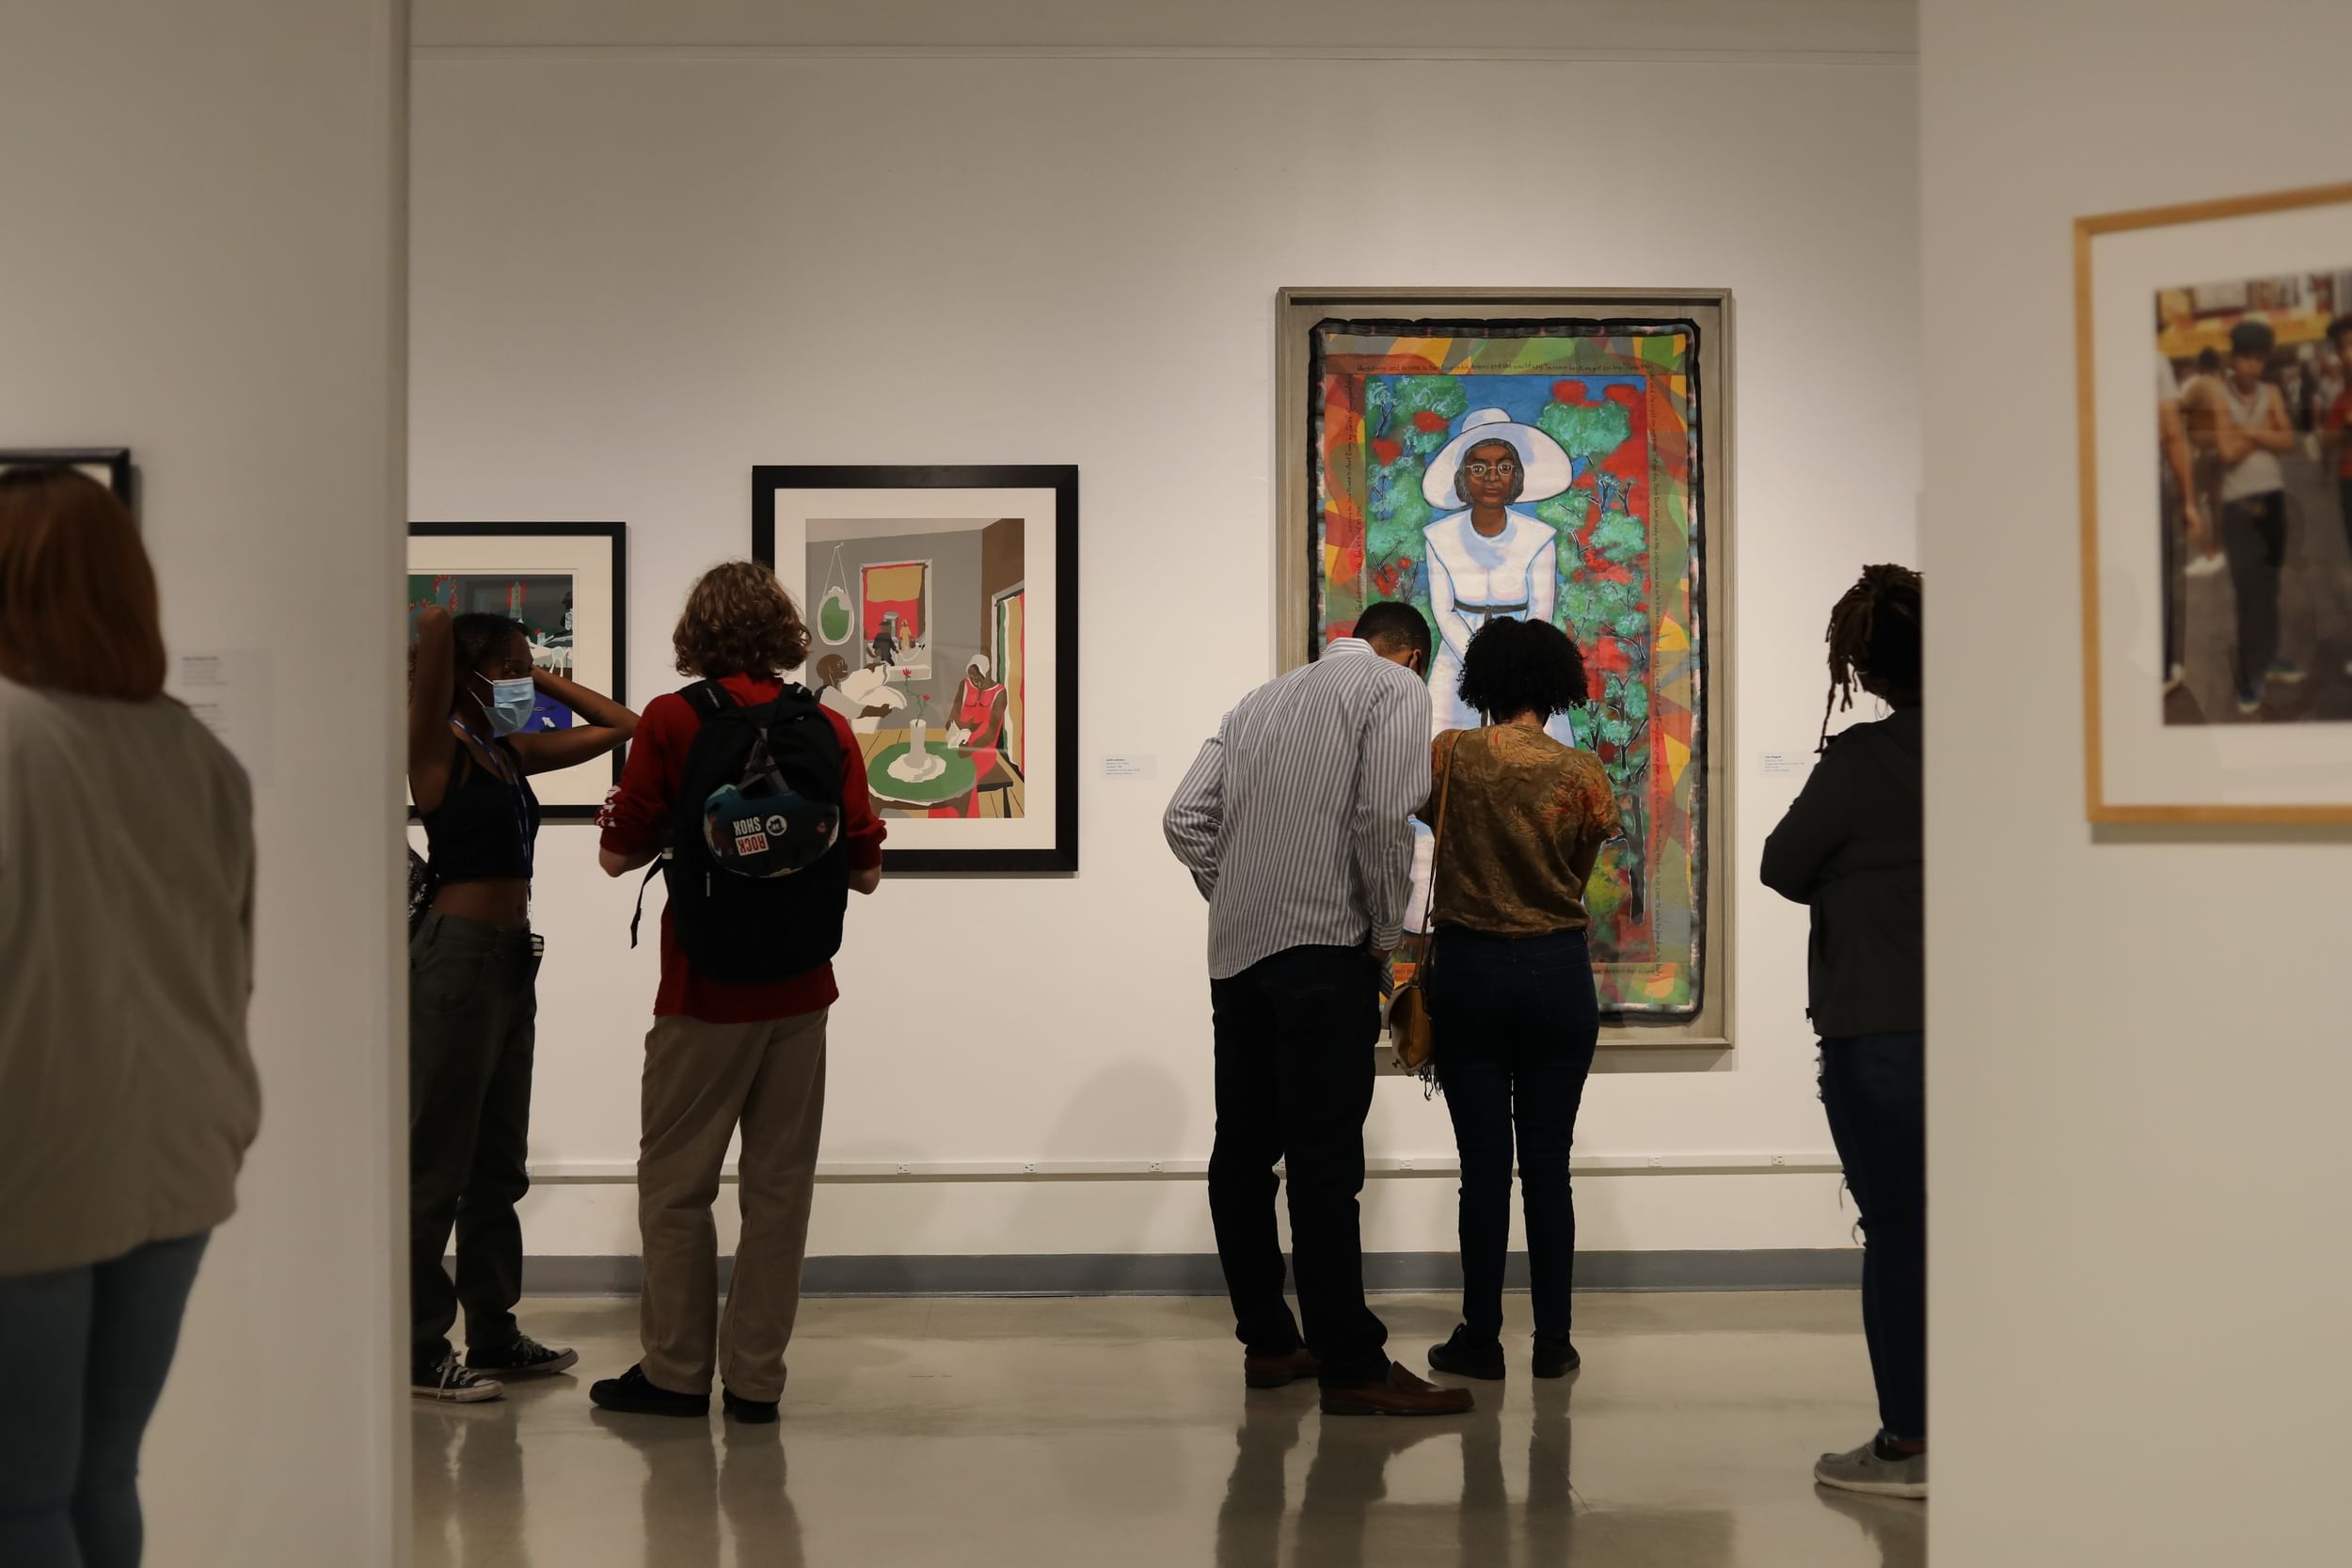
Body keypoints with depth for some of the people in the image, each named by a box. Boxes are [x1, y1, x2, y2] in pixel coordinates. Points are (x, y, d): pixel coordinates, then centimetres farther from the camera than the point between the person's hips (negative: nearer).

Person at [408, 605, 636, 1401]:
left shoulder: (515, 751, 13)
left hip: (512, 957, 9)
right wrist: (441, 629, -2)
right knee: (438, 1162, -3)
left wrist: (546, 680, 12)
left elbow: (621, 725, 20)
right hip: (458, 954, -9)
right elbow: (433, 631, -24)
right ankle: (419, 1351, 4)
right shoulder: (440, 748, -9)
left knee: (498, 1162, 15)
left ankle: (494, 1333, 24)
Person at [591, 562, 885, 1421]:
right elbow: (864, 871, 3)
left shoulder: (671, 721, -7)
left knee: (675, 1182, 9)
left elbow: (618, 853, -5)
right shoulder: (830, 728, 1)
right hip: (801, 993, 3)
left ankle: (676, 1371, 14)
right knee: (780, 1186, 9)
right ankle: (756, 1377, 13)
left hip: (703, 995, -3)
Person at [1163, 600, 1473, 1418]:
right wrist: (1385, 935, -3)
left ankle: (1266, 1342, 19)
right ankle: (1352, 1368, -6)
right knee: (1326, 1159, -8)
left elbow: (1186, 817, 11)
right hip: (1322, 947, -7)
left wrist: (1236, 897, 14)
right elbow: (1383, 820, -13)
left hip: (1236, 947, 7)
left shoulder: (1265, 696, 20)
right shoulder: (1396, 688, 2)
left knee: (1244, 1147, 10)